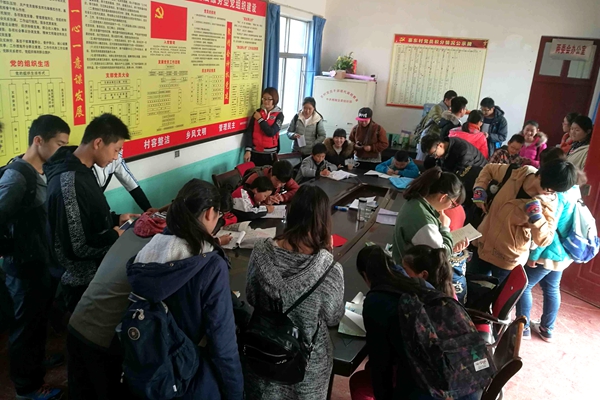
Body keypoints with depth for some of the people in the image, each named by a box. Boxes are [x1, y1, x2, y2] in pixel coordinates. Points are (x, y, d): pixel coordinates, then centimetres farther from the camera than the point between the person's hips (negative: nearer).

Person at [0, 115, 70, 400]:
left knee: (39, 319, 25)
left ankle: (37, 361, 47)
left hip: (41, 261, 8)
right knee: (26, 324, 9)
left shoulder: (41, 173, 5)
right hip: (24, 267, -8)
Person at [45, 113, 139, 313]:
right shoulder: (69, 184, -30)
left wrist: (116, 219, 4)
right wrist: (114, 235, -17)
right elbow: (76, 248, -29)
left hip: (95, 274, 9)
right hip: (84, 284, -9)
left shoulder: (81, 170, 2)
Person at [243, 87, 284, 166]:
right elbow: (249, 132, 0)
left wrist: (260, 119, -8)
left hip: (270, 154, -2)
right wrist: (248, 150, -9)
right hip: (255, 152, 2)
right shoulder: (257, 112, 4)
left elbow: (271, 132, -15)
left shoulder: (279, 115, -2)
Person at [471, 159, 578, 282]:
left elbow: (544, 239, -20)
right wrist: (479, 189, -6)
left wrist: (536, 216, -32)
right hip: (484, 243, 4)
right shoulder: (519, 173, -10)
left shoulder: (547, 203, -17)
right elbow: (489, 169, 8)